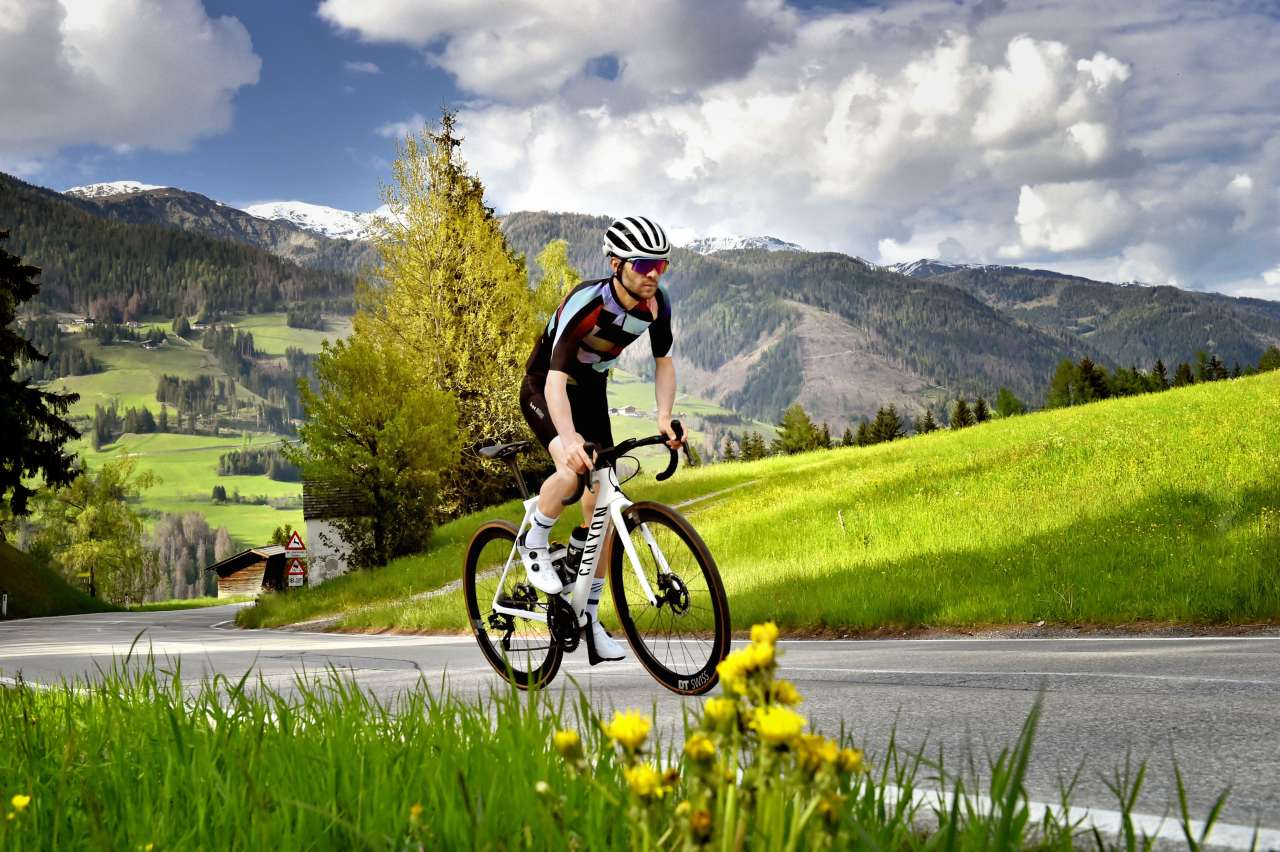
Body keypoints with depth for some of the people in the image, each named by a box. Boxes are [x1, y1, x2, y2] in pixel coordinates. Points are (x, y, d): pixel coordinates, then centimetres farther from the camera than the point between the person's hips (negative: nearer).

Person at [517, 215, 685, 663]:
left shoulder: (657, 303, -16)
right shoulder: (586, 303, -34)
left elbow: (663, 362, 1)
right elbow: (556, 379, -40)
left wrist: (664, 417, -16)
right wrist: (569, 437, -56)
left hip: (591, 392, 6)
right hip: (544, 391, -6)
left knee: (601, 501, -1)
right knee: (572, 469, -34)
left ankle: (589, 616, 10)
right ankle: (534, 543, -5)